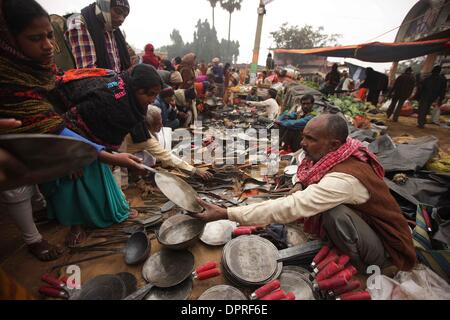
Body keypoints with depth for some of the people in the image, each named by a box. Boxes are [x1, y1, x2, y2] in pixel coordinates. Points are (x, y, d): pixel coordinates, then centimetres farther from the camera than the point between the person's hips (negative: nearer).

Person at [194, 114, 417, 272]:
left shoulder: (344, 179, -36)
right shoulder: (335, 155, -11)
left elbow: (290, 208, -43)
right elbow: (305, 172, 9)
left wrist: (224, 213, -43)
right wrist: (300, 186, -16)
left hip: (384, 248, -7)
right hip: (365, 222, 7)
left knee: (335, 212, -32)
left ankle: (360, 271, -3)